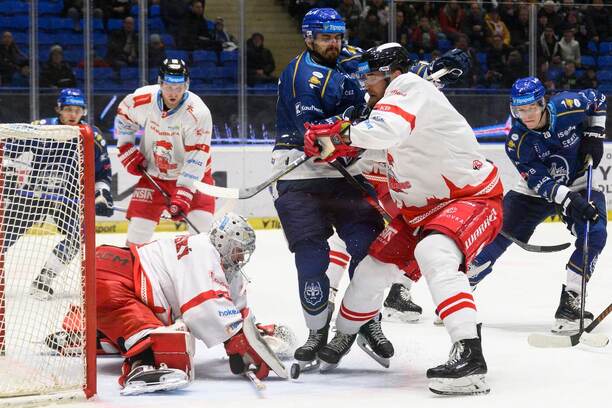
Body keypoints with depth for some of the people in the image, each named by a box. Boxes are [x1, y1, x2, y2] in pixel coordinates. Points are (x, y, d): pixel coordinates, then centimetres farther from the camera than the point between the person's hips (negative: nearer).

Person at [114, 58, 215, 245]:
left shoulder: (198, 112, -27)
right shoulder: (143, 100, -17)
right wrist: (127, 150, 0)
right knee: (139, 224, -2)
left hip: (191, 173, -2)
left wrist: (183, 194, -35)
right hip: (153, 173, 2)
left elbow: (196, 158, -29)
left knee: (205, 224, -15)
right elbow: (123, 116, 7)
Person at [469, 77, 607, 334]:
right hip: (536, 190, 0)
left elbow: (597, 100, 1)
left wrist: (594, 135, -9)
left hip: (582, 183, 0)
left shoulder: (569, 106, -23)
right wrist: (571, 202, -39)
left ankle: (569, 304, -17)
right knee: (500, 233, -8)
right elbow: (540, 182, -26)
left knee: (595, 234, -23)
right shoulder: (517, 142, -22)